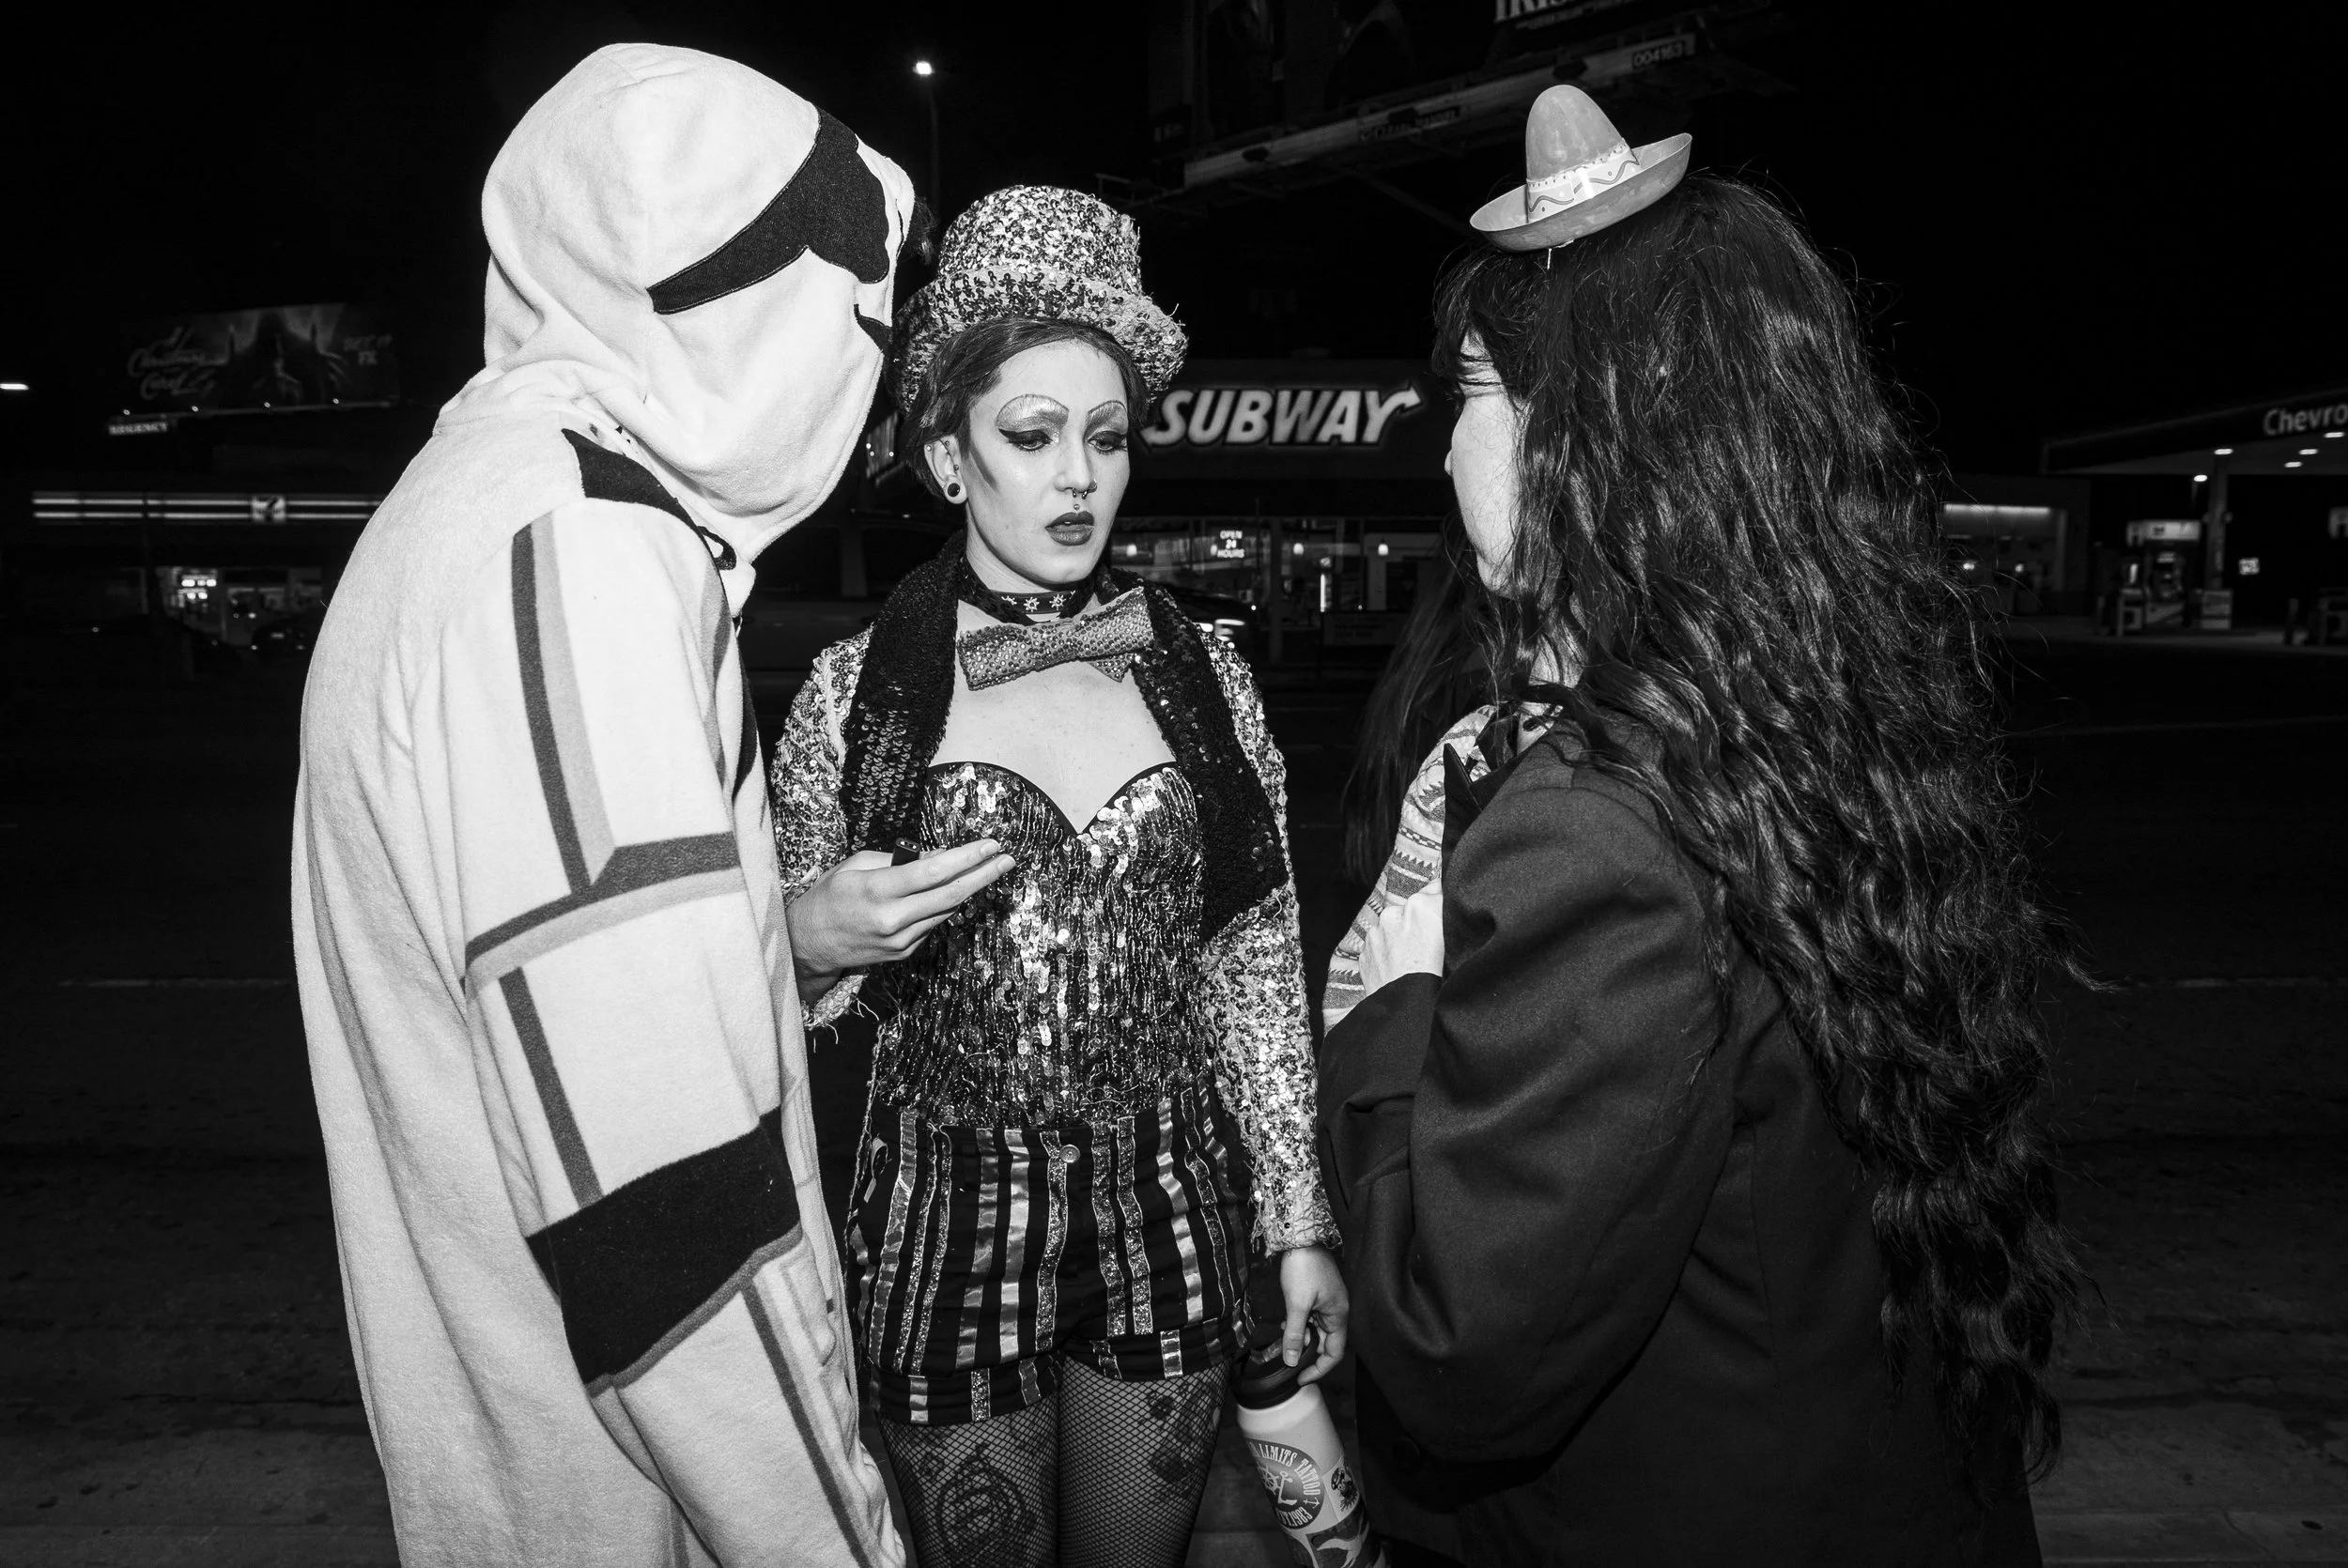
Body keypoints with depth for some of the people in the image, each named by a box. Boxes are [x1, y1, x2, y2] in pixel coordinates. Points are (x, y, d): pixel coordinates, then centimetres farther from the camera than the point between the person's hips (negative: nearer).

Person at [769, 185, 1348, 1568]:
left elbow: (1258, 965, 3)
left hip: (1171, 1206, 2)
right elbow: (793, 985, 4)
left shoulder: (1200, 672, -2)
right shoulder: (856, 692, -6)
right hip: (952, 1209, -1)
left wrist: (1302, 1221, 3)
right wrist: (816, 934, -19)